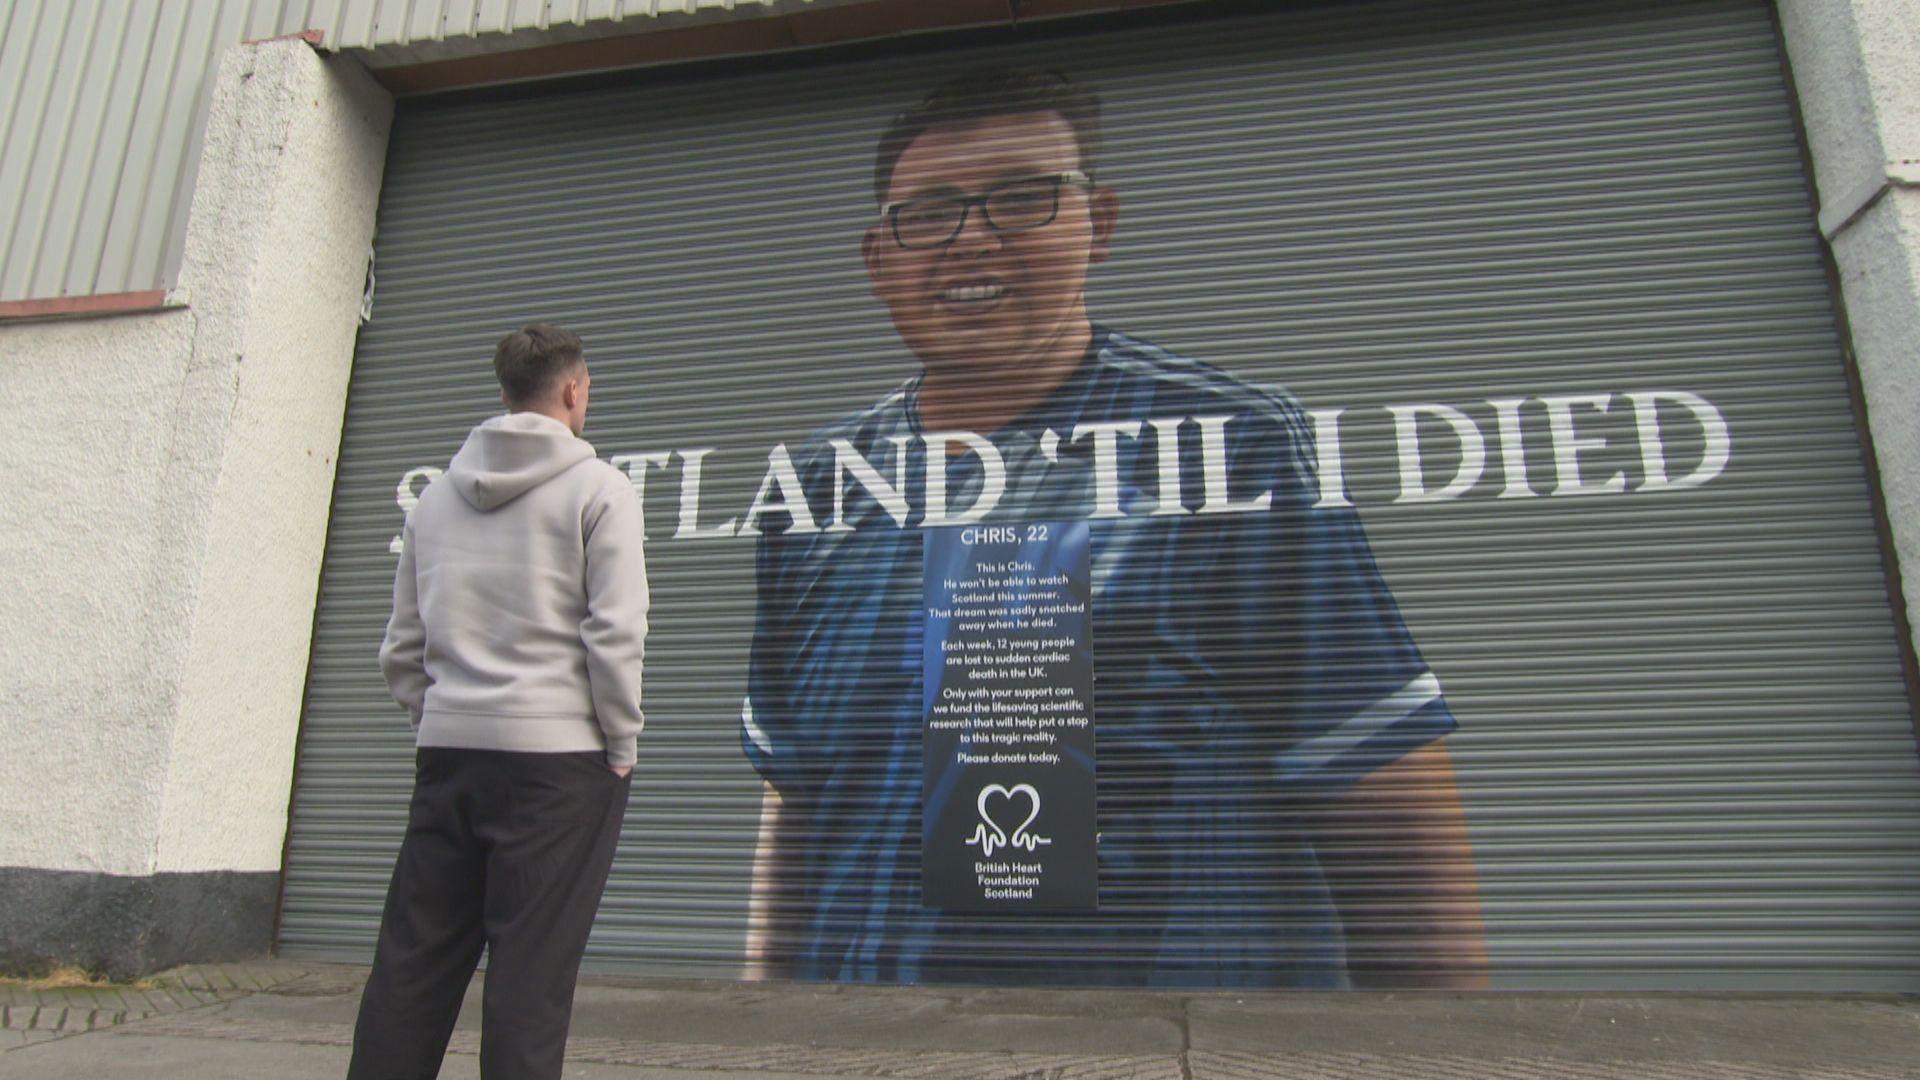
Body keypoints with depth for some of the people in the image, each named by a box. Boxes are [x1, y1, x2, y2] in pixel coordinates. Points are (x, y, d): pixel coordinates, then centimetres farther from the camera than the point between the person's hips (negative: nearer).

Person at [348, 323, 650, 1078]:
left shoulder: (436, 497, 13)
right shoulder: (596, 487, -4)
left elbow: (401, 647, 12)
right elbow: (614, 633, -12)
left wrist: (438, 721, 17)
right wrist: (621, 745, -3)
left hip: (447, 754, 5)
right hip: (558, 753, -5)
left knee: (412, 964, 12)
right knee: (530, 972, 0)